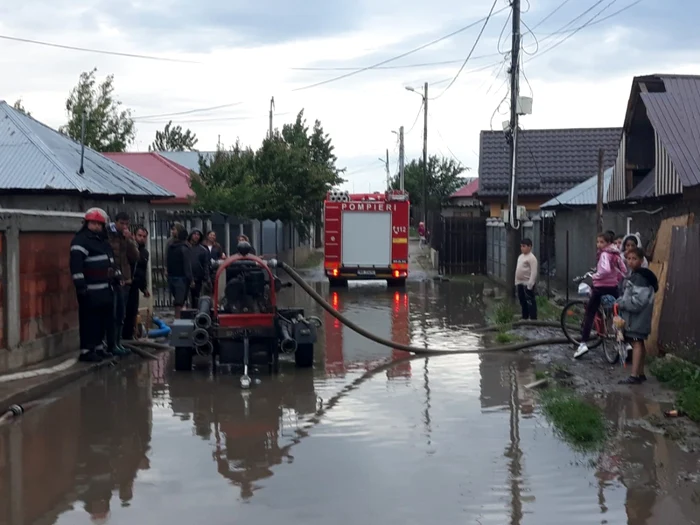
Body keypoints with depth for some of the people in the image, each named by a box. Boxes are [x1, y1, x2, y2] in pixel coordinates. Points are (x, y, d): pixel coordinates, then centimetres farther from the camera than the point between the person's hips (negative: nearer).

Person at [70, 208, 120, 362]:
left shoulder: (104, 241, 20)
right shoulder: (80, 240, -10)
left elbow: (111, 262, 32)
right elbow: (76, 264, -20)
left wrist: (117, 275, 26)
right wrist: (80, 285, -25)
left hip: (106, 288, 9)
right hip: (91, 290, -9)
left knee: (105, 319, 14)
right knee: (90, 320, -9)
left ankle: (98, 346, 25)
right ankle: (86, 350, -6)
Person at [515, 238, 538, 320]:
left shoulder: (531, 258, -14)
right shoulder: (520, 256, 15)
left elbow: (534, 272, -20)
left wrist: (530, 284, -25)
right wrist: (516, 281, 18)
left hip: (527, 283, -9)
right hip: (520, 283, 9)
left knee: (530, 302, -8)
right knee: (522, 301, 16)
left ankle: (533, 319, -6)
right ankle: (525, 318, 26)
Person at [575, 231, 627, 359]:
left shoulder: (604, 254, -14)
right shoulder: (616, 254, 9)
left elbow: (605, 270, -30)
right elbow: (624, 271, 12)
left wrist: (594, 276, -16)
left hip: (601, 287, -7)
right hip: (613, 288, 7)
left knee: (589, 314, 2)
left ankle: (583, 343, -4)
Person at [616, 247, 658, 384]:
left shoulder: (641, 277, -17)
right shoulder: (634, 275, 18)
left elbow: (638, 301, -23)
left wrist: (621, 303, -14)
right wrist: (620, 302, 7)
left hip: (638, 316, -11)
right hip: (632, 316, 11)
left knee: (636, 343, -12)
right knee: (639, 343, 14)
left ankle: (634, 376, -16)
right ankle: (640, 373, 21)